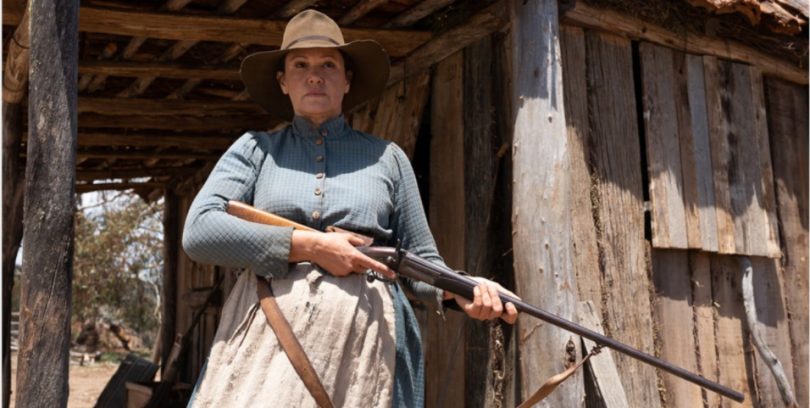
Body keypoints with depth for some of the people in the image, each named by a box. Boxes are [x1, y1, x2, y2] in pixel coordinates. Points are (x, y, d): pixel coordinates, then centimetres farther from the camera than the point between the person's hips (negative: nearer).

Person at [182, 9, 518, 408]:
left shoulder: (386, 157, 12)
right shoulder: (256, 149, 10)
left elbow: (420, 261, 13)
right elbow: (198, 231, -3)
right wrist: (308, 246, -11)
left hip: (364, 340, 1)